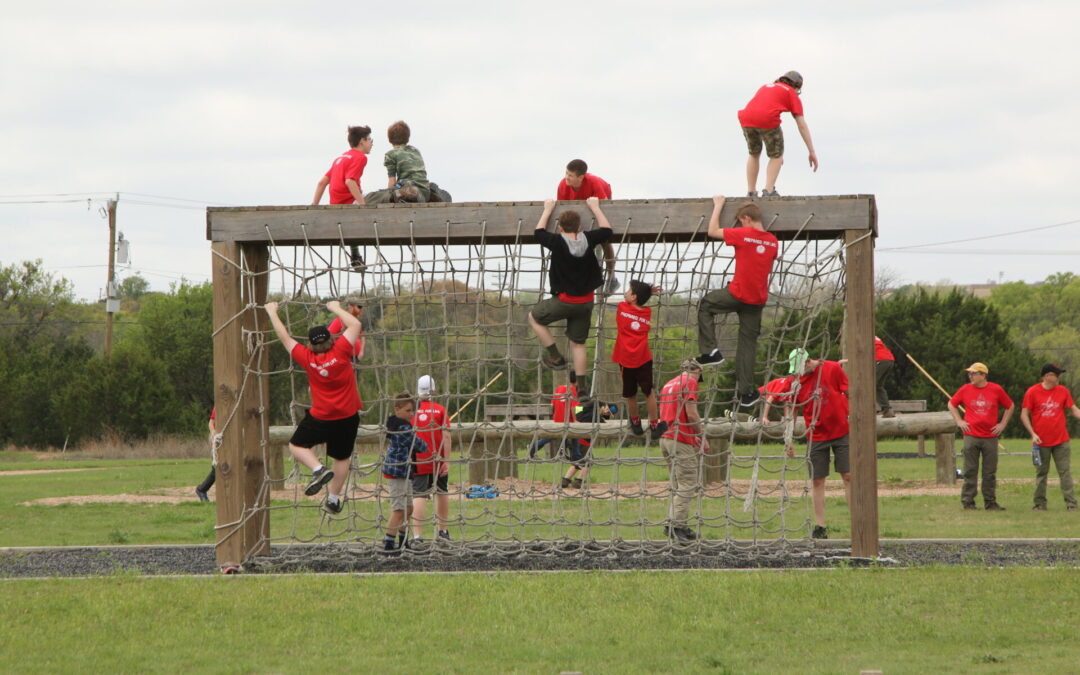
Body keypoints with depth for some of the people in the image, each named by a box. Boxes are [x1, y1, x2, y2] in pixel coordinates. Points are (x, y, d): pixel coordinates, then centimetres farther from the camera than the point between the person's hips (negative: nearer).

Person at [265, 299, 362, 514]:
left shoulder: (307, 358, -9)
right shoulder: (341, 351, -11)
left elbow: (284, 337, 1)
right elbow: (355, 325, -2)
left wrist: (272, 313, 13)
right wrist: (336, 308, 12)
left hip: (320, 418, -2)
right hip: (348, 416, 2)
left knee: (296, 446, 15)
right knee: (342, 458, 17)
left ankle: (318, 469, -10)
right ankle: (333, 499, 20)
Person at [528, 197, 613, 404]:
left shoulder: (558, 242, -16)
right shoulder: (588, 240, -8)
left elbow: (538, 232, 4)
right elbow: (607, 230, 13)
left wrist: (548, 210, 17)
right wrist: (595, 207, 23)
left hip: (564, 301, -4)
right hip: (586, 301, 4)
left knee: (535, 317, 20)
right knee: (578, 343, 13)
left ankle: (555, 357, 16)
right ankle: (582, 388, 12)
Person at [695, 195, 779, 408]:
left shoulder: (743, 235, -12)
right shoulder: (772, 241, 5)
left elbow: (712, 231, -2)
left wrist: (718, 206, 9)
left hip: (737, 294, -5)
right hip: (758, 300, 5)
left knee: (705, 305, 21)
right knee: (748, 343, 11)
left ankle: (710, 351, 12)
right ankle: (746, 392, 11)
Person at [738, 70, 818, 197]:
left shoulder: (766, 88, 37)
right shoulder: (792, 94, 21)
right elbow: (802, 125, 16)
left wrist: (776, 149, 45)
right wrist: (812, 152, 18)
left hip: (747, 119, 5)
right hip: (767, 120, -5)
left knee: (754, 154, 28)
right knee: (776, 156, 17)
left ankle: (751, 193, 22)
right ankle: (768, 191, 2)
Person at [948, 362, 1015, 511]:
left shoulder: (996, 390, 2)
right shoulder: (965, 390, 4)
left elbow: (1010, 406, 14)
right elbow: (951, 404, 17)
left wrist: (1003, 424, 7)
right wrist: (959, 421, 7)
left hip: (990, 436, 0)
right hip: (971, 436, 0)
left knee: (990, 473, 4)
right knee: (970, 471, -1)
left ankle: (990, 503, 10)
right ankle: (968, 502, 3)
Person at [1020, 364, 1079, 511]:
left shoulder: (1063, 391, 6)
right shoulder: (1032, 392, -3)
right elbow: (1024, 415, -1)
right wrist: (1033, 434, -9)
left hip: (1061, 441, 2)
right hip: (1041, 442, -2)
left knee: (1065, 471, -3)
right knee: (1041, 473, 6)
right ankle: (1040, 503, 12)